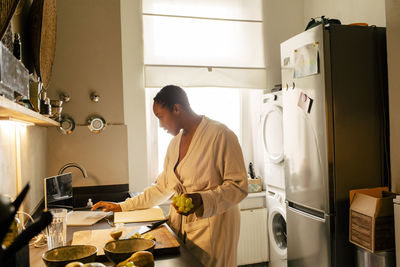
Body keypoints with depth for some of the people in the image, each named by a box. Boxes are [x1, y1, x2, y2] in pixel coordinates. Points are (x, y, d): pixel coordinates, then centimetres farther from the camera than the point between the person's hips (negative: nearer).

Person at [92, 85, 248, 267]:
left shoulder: (220, 134, -12)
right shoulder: (175, 143, 12)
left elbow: (238, 185, -14)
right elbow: (162, 187, 17)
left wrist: (202, 200, -28)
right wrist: (122, 206, 16)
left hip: (211, 227, -6)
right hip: (179, 226, 6)